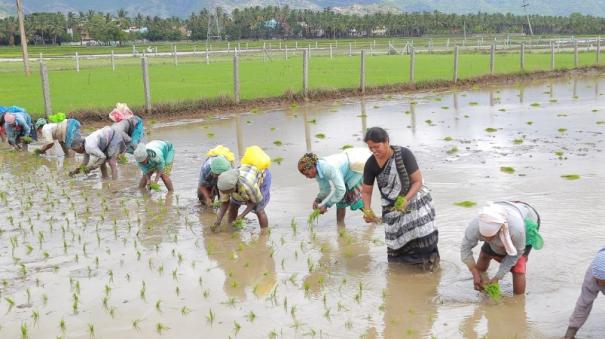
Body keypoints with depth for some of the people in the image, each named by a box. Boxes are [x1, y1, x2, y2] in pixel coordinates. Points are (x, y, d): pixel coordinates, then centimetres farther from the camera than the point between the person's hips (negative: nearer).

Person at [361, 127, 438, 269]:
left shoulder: (404, 154, -22)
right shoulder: (370, 164, -14)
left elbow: (418, 181, -17)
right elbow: (366, 191, -3)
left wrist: (405, 200, -30)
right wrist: (367, 210, -18)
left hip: (414, 198, -3)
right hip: (392, 206, 3)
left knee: (423, 233, -10)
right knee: (397, 240, 2)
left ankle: (430, 255, 16)